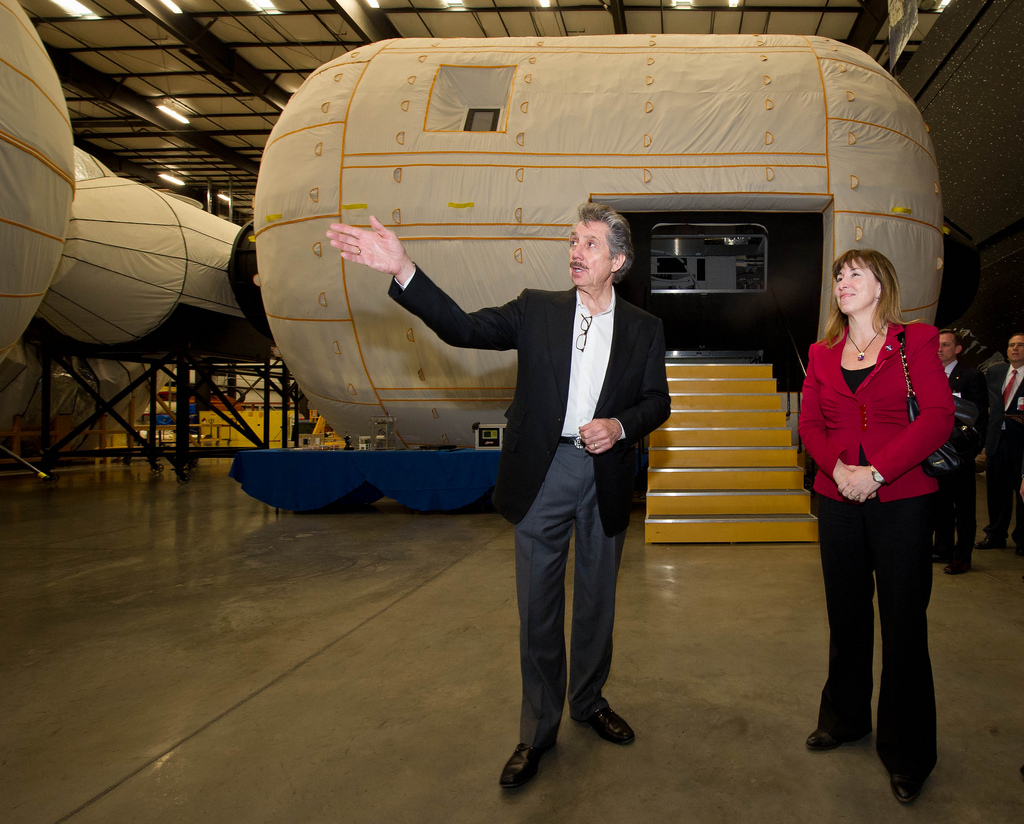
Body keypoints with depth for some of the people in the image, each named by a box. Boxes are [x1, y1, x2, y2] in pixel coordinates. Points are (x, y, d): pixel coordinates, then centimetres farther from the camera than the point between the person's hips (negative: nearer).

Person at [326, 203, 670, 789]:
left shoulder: (644, 329, 5)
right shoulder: (538, 309, 3)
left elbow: (658, 400, 9)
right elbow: (464, 328, -6)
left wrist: (621, 426, -12)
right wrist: (402, 270, -17)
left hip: (607, 477, 1)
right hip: (544, 474, -1)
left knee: (597, 599, 15)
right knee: (539, 607, 7)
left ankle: (589, 700, 38)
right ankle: (538, 729, 23)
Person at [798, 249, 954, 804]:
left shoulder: (915, 342, -1)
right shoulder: (823, 353, 11)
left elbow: (938, 417, -11)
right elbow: (810, 423, 6)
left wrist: (876, 472, -18)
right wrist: (839, 468, -13)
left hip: (901, 499, -3)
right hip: (837, 499, 4)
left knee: (904, 623, 2)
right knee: (846, 616, 14)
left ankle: (906, 752, 18)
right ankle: (844, 718, 34)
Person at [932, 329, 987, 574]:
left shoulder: (972, 377, -4)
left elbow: (981, 417, -7)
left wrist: (968, 448, -14)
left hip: (960, 453, -5)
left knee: (964, 507, 3)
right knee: (940, 504, 14)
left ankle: (962, 556, 10)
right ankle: (943, 548, 25)